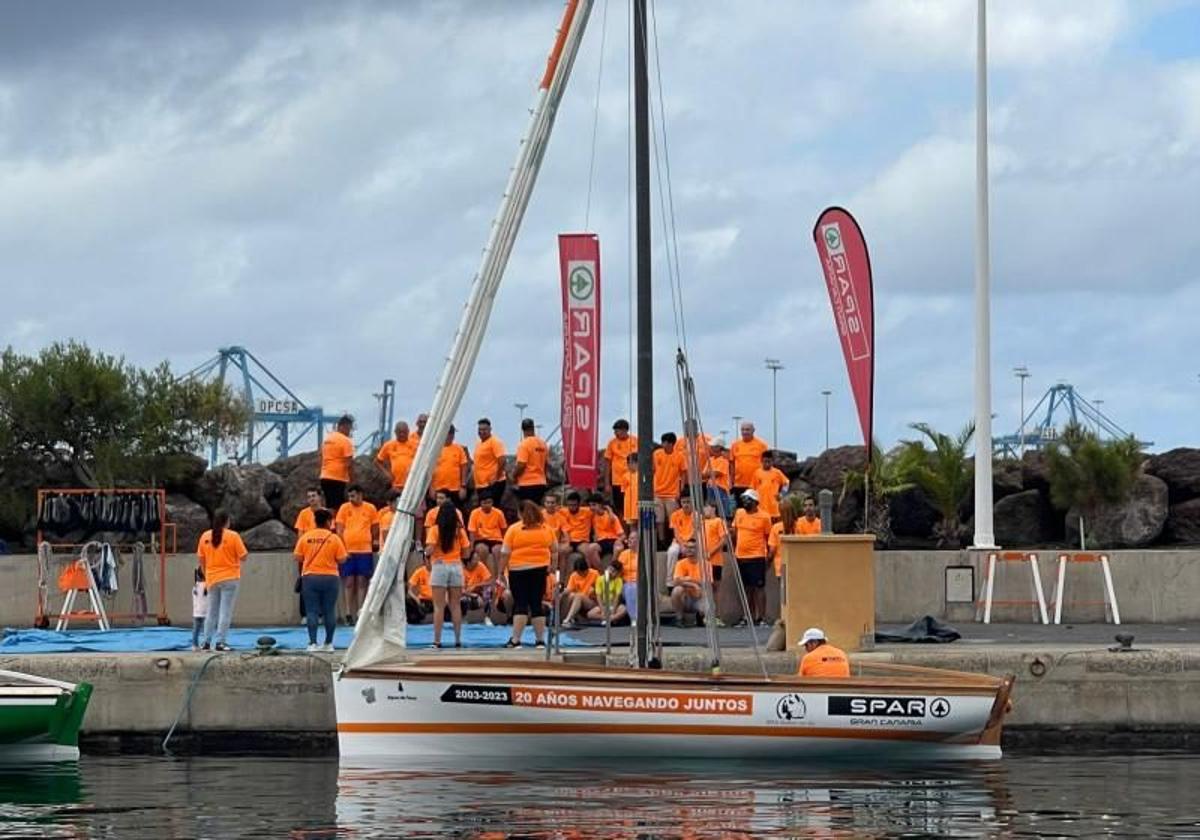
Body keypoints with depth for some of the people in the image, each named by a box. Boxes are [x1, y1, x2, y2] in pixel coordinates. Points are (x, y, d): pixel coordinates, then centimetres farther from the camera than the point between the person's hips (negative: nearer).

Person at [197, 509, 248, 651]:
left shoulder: (205, 536, 3)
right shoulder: (233, 536, -9)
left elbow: (201, 560, 8)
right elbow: (243, 557, -9)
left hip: (212, 579, 4)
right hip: (229, 579, -4)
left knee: (211, 611, 14)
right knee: (225, 611, -1)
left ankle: (207, 641, 15)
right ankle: (219, 642, -7)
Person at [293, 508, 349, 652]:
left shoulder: (305, 537, 0)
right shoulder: (334, 538, -4)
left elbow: (297, 557, 1)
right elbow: (341, 559, -4)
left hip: (310, 577, 1)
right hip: (330, 577, -1)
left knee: (312, 611, 1)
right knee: (329, 611, 8)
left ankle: (312, 643, -5)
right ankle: (329, 643, 11)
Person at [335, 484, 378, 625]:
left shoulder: (370, 508, 3)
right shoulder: (344, 508, 3)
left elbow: (375, 528, 12)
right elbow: (339, 530, 2)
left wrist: (375, 541, 6)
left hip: (365, 551, 0)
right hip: (348, 551, 0)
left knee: (362, 582, 0)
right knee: (349, 582, 1)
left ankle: (360, 613, 1)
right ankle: (349, 614, 4)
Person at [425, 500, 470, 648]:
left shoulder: (435, 530, -7)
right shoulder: (459, 530, 1)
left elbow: (430, 550, -15)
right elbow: (465, 552, 2)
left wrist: (426, 553, 7)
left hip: (439, 567, -2)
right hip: (456, 567, 2)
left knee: (439, 607, -1)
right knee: (456, 606, 9)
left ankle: (437, 641, -4)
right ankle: (458, 640, 8)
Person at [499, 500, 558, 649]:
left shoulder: (514, 529, -5)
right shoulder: (546, 529, 5)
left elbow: (505, 553, -6)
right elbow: (555, 551, 10)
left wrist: (501, 572, 2)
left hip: (518, 570, -3)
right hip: (540, 570, 3)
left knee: (520, 605, 0)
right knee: (536, 604, 8)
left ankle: (516, 640, -5)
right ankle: (540, 640, 9)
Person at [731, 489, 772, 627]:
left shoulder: (764, 517, -6)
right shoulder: (739, 513, 9)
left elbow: (769, 537, -1)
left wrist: (769, 555, -2)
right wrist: (734, 550, 16)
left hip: (757, 558, -6)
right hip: (741, 557, 6)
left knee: (759, 587, -5)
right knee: (747, 587, 12)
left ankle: (760, 617, -4)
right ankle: (748, 616, 18)